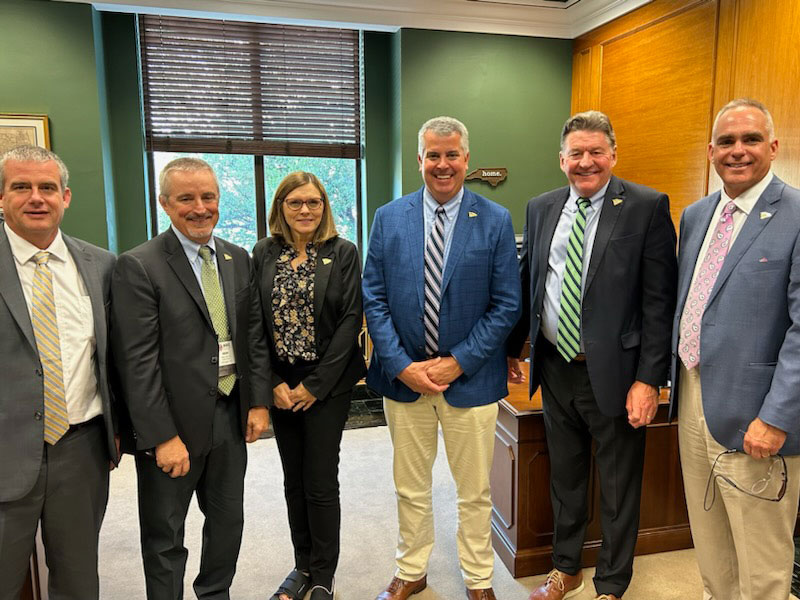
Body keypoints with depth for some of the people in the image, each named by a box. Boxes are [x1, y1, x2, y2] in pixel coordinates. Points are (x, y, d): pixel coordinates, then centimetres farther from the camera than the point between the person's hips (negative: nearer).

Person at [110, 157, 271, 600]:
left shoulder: (239, 260, 5)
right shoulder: (138, 266, -13)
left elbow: (254, 336, 8)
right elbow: (137, 361, -16)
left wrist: (259, 401, 2)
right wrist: (162, 437, -17)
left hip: (232, 417, 6)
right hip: (175, 425, -5)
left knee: (228, 522, 21)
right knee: (165, 536, 13)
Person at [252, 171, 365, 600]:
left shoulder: (343, 253, -4)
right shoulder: (263, 254, 3)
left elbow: (351, 320, -9)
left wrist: (315, 385, -12)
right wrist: (274, 383, -6)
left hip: (327, 384, -3)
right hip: (280, 385, 3)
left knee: (321, 482, 2)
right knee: (293, 480, 14)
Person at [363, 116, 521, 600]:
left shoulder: (496, 221, -4)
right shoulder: (389, 218, 1)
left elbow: (507, 305, -5)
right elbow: (374, 298, -1)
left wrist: (458, 362, -12)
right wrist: (402, 365, -10)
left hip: (470, 377, -1)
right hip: (404, 375, 2)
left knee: (475, 491, 14)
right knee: (410, 487, 17)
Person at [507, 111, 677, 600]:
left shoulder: (648, 207, -9)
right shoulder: (541, 209, 5)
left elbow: (659, 301, -12)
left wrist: (649, 378, -15)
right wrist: (512, 349, 12)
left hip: (614, 373, -4)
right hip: (555, 368, 5)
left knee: (619, 491, 13)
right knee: (565, 478, 21)